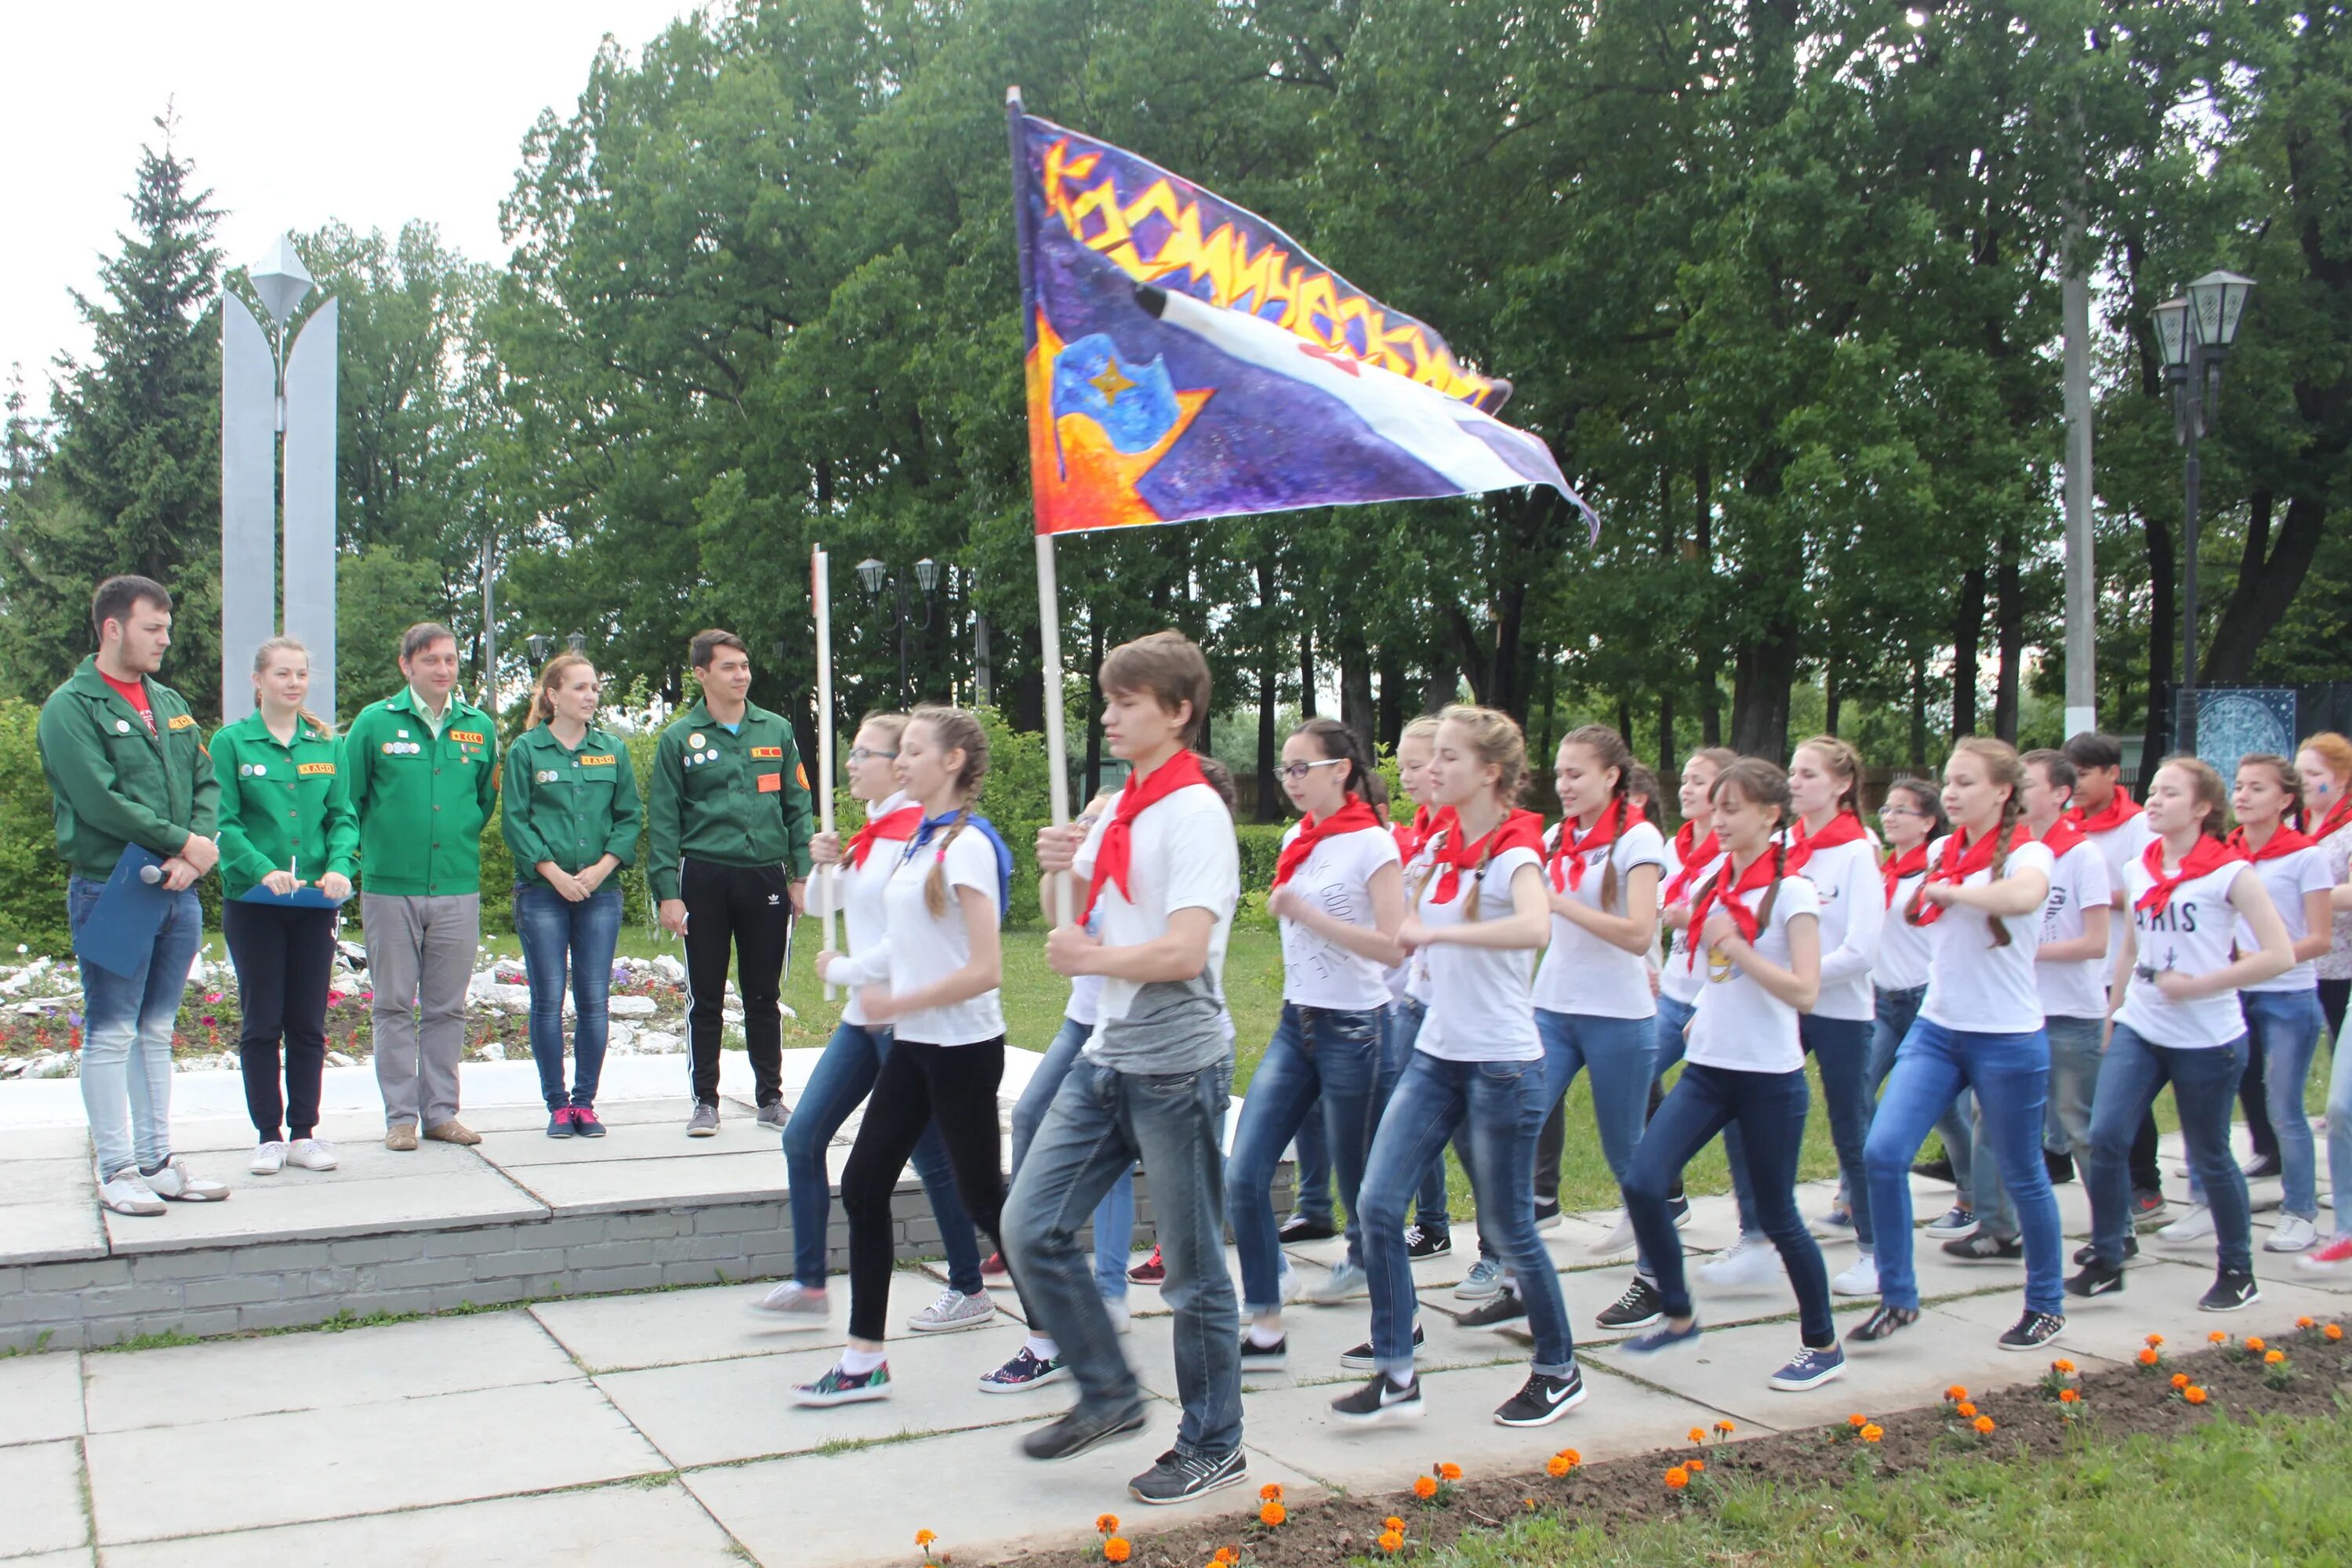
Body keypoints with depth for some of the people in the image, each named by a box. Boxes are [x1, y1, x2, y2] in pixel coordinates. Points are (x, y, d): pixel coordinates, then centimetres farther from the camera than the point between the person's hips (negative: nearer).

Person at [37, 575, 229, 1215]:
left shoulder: (170, 704, 14)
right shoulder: (71, 708, -7)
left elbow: (207, 783, 9)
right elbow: (101, 801, -17)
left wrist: (196, 850, -9)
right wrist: (183, 841, -14)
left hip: (178, 895, 7)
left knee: (156, 1032, 13)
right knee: (111, 1035, 0)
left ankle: (156, 1160, 20)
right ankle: (117, 1169, 7)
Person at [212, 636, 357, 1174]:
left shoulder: (325, 743, 8)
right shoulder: (231, 742, -1)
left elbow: (343, 814, 4)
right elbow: (225, 822, -7)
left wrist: (340, 866, -14)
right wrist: (263, 870, -22)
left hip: (315, 902, 3)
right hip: (252, 902, -3)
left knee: (309, 1024, 7)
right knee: (262, 1023, 4)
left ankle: (304, 1134, 16)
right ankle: (268, 1136, 13)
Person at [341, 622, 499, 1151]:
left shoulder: (479, 727, 7)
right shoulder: (374, 723, 0)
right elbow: (347, 800, 2)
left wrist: (460, 842, 9)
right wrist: (372, 849, 0)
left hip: (458, 887, 2)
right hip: (389, 888, -2)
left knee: (447, 1008, 8)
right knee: (394, 1007, 5)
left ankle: (441, 1111, 17)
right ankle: (401, 1116, 12)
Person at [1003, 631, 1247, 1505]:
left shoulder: (1195, 813, -14)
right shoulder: (1120, 811, 12)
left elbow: (1182, 951, -24)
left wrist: (1090, 959, -10)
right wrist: (1068, 868, 2)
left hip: (1177, 1065, -8)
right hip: (1107, 1058, 8)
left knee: (1192, 1269, 4)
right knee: (1032, 1227, 5)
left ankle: (1213, 1448, 20)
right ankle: (1108, 1396, 22)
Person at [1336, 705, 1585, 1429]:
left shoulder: (1515, 851, -14)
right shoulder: (1444, 847, 8)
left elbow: (1534, 926, -37)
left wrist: (1432, 932, -32)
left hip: (1502, 1063, -7)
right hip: (1436, 1052, 7)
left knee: (1507, 1228, 4)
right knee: (1379, 1204, -2)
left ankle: (1559, 1373, 25)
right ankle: (1396, 1376, 6)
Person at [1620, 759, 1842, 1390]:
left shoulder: (1792, 891, -11)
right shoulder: (1715, 883, 8)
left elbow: (1804, 991, -19)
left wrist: (1736, 946, -23)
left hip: (1770, 1076, -6)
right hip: (1707, 1067, 6)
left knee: (1777, 1216, 4)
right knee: (1643, 1184, -8)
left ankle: (1823, 1346, 23)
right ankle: (1677, 1315, 10)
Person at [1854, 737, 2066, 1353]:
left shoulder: (2026, 854, -11)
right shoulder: (1941, 852, 7)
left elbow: (2024, 896, -37)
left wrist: (1946, 889, -27)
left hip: (2008, 1038, -5)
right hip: (1935, 1028, 5)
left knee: (2022, 1175, 8)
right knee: (1883, 1152, -9)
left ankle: (2047, 1305, 29)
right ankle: (1897, 1299, 4)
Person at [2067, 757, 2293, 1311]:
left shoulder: (2230, 872, -9)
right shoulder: (2138, 870, 7)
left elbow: (2280, 956, -15)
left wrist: (2196, 985, -17)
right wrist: (2112, 1017, 17)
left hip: (2207, 1038, -4)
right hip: (2139, 1028, 4)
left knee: (2209, 1158, 7)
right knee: (2105, 1138, -10)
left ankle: (2238, 1273, 26)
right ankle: (2105, 1262, 3)